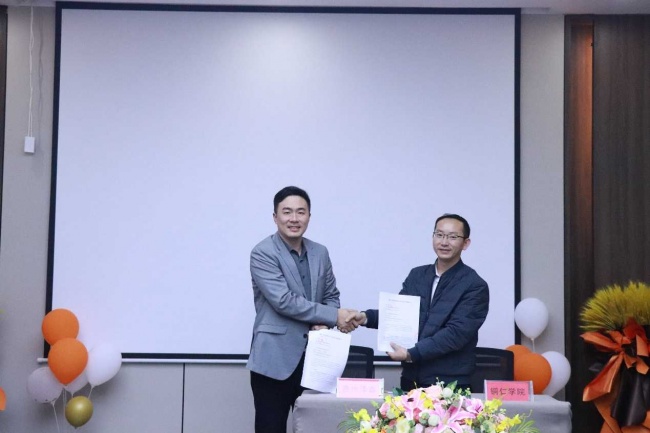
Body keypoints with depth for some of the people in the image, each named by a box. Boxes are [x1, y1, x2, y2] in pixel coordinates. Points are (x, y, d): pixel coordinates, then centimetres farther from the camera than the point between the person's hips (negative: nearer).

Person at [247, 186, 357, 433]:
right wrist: (333, 316, -17)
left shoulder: (320, 253, 10)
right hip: (275, 359, -5)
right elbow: (284, 300, -18)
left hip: (314, 357, 6)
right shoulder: (263, 253, -9)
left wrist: (323, 324, -6)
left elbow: (331, 296, 16)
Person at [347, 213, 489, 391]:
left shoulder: (475, 286, -8)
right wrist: (367, 317, -9)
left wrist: (412, 354, -22)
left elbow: (456, 333, -16)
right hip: (411, 377, 4)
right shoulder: (417, 275, 9)